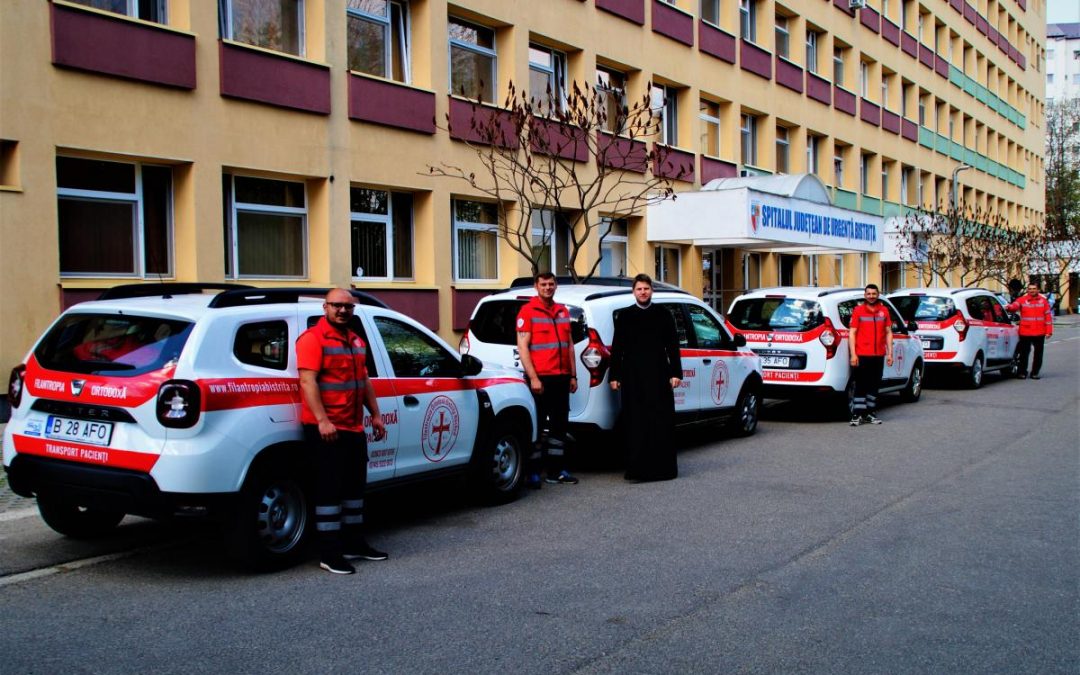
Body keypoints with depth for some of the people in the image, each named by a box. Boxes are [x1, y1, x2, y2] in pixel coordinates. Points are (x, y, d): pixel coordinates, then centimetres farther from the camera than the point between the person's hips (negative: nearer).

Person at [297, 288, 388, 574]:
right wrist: (322, 421, -26)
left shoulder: (356, 341, 17)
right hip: (326, 428, -9)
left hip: (354, 428, 9)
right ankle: (330, 553, -1)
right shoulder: (313, 338, -10)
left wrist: (375, 415, 17)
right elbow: (307, 381, -18)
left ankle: (354, 543, 26)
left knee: (355, 485, 14)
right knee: (330, 488, -6)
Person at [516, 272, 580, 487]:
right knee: (536, 424, -3)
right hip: (539, 378, -6)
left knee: (559, 424, 9)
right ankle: (532, 472, 2)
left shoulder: (563, 311, 16)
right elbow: (522, 347, -9)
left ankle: (556, 470, 16)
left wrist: (573, 376, 13)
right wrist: (533, 378, -15)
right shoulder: (527, 311, -4)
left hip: (561, 378, 6)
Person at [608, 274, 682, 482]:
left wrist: (675, 373, 0)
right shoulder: (624, 316, 8)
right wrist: (615, 376, 1)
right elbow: (616, 348, 7)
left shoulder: (663, 314, 9)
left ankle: (663, 467, 8)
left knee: (662, 424, 1)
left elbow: (673, 346, 7)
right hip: (633, 378, 0)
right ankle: (637, 469, -1)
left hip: (659, 377, 0)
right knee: (635, 424, -2)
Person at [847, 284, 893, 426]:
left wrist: (889, 353, 6)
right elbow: (852, 333, -2)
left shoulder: (884, 310, 10)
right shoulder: (858, 310, 1)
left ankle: (871, 413, 18)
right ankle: (857, 415, -4)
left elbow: (888, 332, 12)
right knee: (861, 385, -5)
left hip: (879, 355, 4)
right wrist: (853, 354, -10)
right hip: (862, 355, -4)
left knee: (875, 385, 10)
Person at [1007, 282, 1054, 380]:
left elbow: (1048, 316, 7)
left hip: (1039, 333, 2)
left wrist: (1049, 331, 2)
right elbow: (1015, 306, -17)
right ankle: (1022, 372, 11)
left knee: (1038, 354, 7)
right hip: (1025, 333, -2)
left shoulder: (1044, 301, 8)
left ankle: (1035, 372, 18)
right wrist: (1009, 307, -42)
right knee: (1024, 353, 1)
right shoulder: (1022, 300, 2)